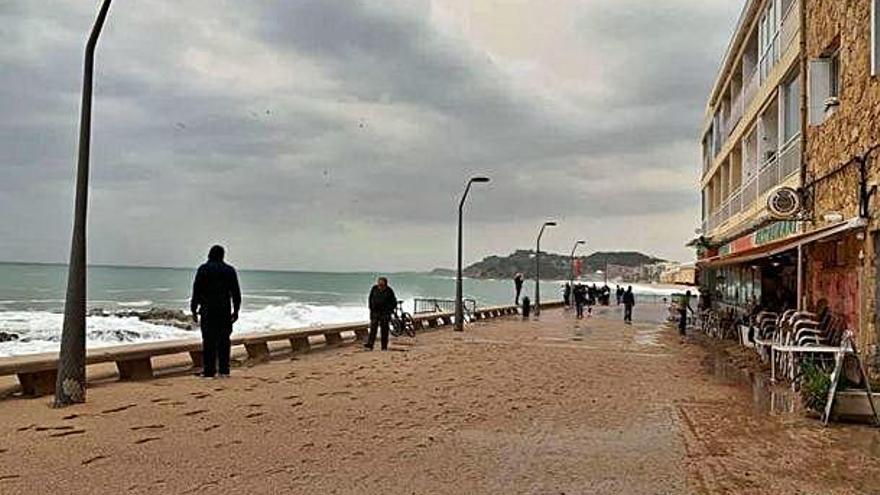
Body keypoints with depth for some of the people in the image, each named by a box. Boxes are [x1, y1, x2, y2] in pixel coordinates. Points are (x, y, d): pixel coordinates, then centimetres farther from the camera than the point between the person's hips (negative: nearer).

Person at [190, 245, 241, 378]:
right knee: (224, 340, 6)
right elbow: (236, 292, 7)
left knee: (208, 341, 0)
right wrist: (236, 310, 13)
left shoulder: (203, 269, 0)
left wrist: (194, 310, 3)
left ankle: (208, 370, -1)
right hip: (225, 311, 2)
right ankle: (224, 370, 6)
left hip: (207, 311, -2)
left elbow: (196, 291, -2)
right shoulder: (229, 270, 6)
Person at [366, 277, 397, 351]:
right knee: (373, 328, -10)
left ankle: (384, 347, 6)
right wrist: (371, 308, 8)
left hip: (385, 313, -2)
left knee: (385, 330, 0)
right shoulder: (374, 289, 1)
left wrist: (389, 310, -7)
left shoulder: (389, 291, -5)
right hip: (375, 312, 2)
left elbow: (394, 303, 2)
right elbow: (370, 299, 15)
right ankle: (370, 344, -15)